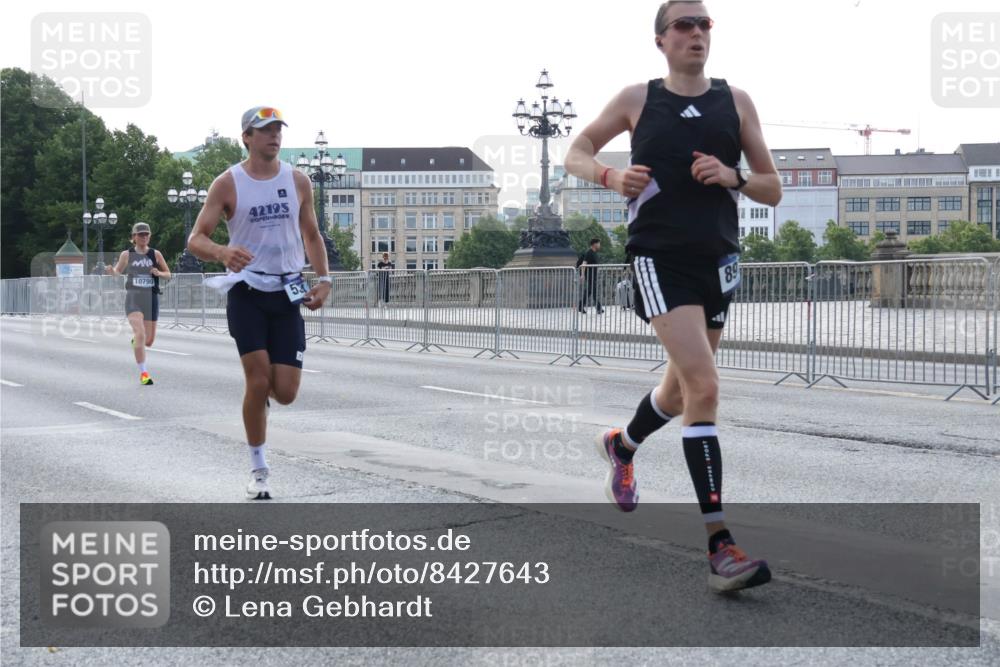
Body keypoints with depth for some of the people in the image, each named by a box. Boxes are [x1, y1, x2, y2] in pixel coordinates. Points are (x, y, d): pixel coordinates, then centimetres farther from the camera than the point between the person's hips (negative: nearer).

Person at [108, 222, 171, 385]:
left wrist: (159, 273, -9)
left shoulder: (155, 254, 4)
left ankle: (135, 341, 47)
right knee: (140, 334, -21)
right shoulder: (127, 254, 3)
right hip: (133, 298, -2)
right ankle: (143, 373, -14)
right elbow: (118, 271, 16)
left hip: (151, 299, 2)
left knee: (148, 341, 9)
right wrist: (112, 271, -8)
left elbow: (168, 274, 13)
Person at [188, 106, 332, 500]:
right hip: (246, 290, -2)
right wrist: (223, 253, -29)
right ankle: (259, 470, 6)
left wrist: (323, 279, 5)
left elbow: (311, 235, 17)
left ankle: (266, 382, 37)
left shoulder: (298, 182, 6)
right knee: (258, 380, -11)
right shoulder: (228, 184, -3)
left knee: (285, 392, -3)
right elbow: (196, 240, -7)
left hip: (288, 292, 3)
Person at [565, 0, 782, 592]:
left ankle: (622, 445, 52)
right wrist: (611, 176, -9)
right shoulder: (638, 99, 2)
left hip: (719, 260, 5)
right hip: (660, 258, -5)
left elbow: (773, 191, 10)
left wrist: (734, 176, -11)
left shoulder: (736, 102, 8)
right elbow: (576, 154, 12)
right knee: (703, 387, -20)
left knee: (683, 389, 18)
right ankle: (720, 544, -21)